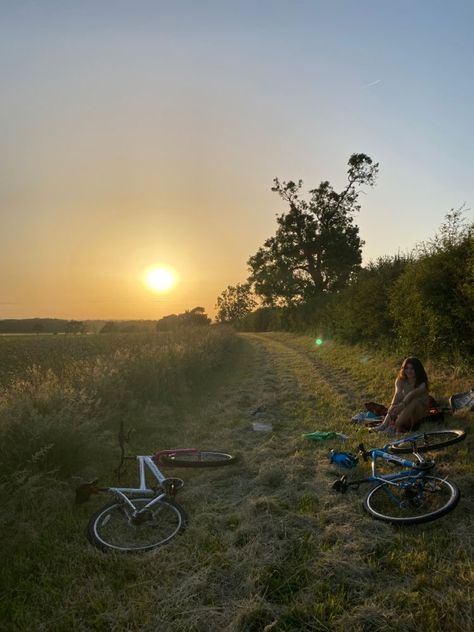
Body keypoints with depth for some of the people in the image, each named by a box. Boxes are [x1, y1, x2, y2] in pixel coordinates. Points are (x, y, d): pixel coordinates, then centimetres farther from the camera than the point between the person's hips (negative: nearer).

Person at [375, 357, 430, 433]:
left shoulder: (422, 384, -15)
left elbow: (412, 394, -35)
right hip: (406, 409, 5)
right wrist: (392, 406, -41)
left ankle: (396, 426, -43)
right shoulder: (401, 381, -3)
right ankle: (385, 423, -40)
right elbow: (398, 394, -21)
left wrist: (402, 405, -52)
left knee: (414, 402, -34)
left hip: (421, 409, -4)